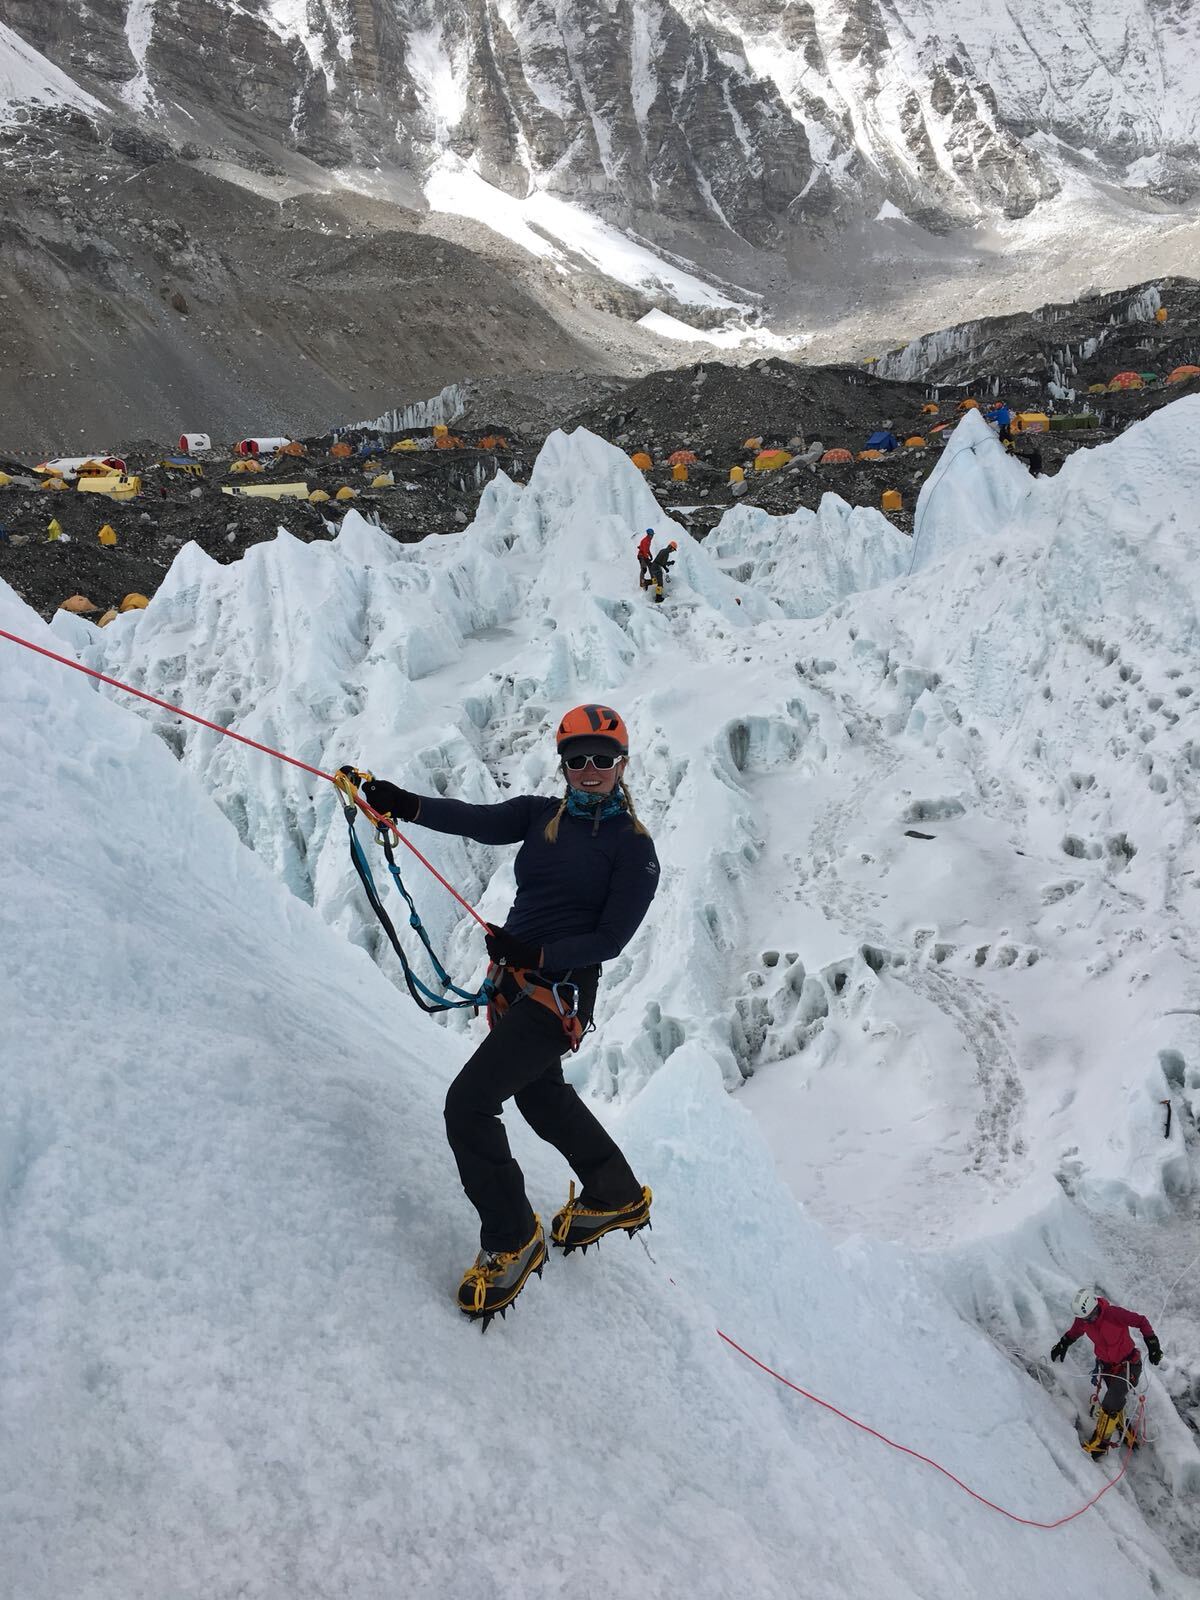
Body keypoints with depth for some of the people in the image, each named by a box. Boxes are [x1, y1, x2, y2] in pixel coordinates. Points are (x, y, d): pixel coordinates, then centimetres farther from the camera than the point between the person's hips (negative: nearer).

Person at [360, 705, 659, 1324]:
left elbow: (611, 939, -12)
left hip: (560, 992, -8)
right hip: (512, 982, 8)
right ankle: (618, 1197, 49)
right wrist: (408, 805, -30)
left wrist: (536, 954, -24)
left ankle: (513, 1240, 4)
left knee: (468, 1102, -16)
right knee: (540, 1094, 27)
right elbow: (479, 820, -13)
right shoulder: (541, 815, 5)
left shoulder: (634, 847, -9)